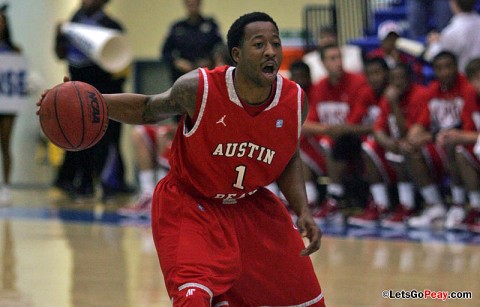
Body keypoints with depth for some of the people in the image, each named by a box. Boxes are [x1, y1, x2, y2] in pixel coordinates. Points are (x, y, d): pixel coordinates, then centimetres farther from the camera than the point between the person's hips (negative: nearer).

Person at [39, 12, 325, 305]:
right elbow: (149, 109, -4)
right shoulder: (198, 89, -24)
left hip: (250, 207, 5)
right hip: (190, 205, -5)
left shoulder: (295, 101, -15)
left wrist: (304, 211, -7)